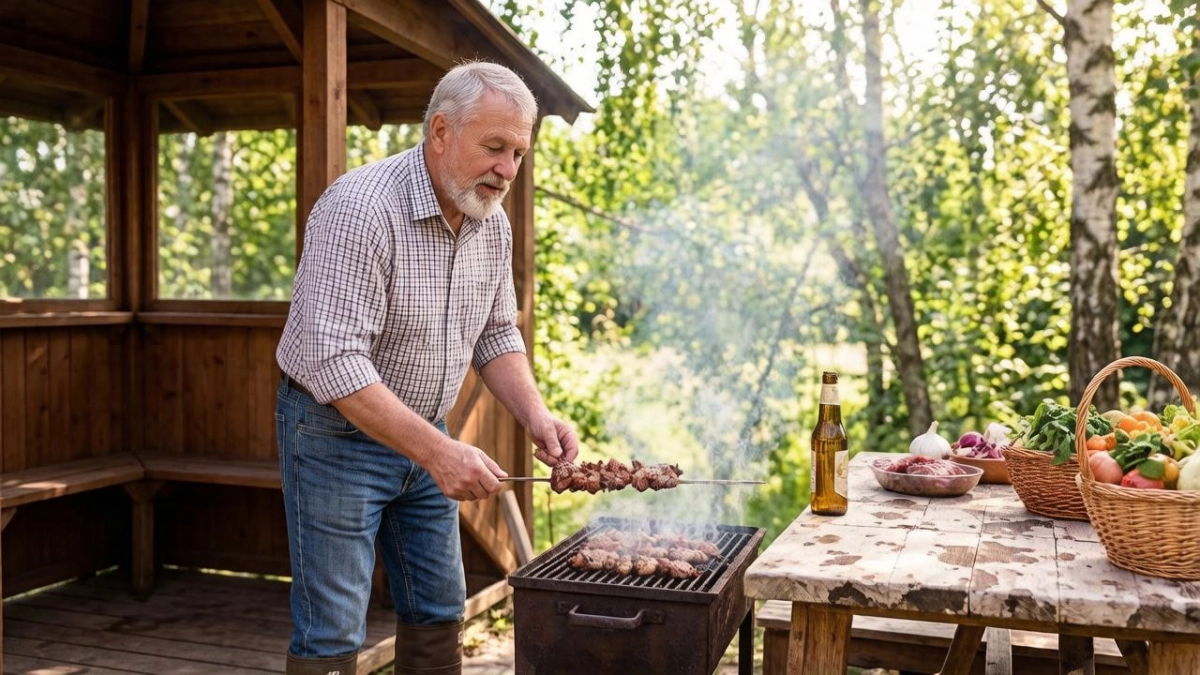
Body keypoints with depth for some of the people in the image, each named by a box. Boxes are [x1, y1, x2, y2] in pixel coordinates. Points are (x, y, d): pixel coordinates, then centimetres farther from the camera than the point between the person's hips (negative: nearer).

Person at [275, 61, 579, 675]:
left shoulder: (493, 223, -1)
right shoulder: (360, 208, -25)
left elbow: (496, 334, 9)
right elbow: (334, 361, -31)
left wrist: (535, 415, -8)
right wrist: (436, 451, -35)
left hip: (422, 436, 7)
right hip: (337, 432, -7)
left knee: (438, 611, 15)